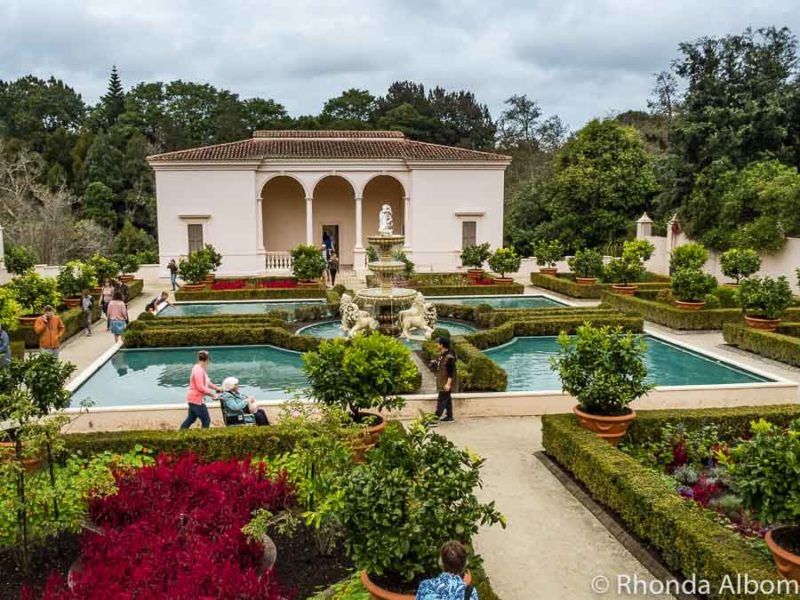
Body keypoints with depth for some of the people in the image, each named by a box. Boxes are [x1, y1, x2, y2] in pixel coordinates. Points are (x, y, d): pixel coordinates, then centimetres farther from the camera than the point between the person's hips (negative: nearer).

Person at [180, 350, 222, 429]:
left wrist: (217, 388, 17)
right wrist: (213, 394, -20)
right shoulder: (198, 370, -20)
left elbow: (206, 383, 22)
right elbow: (200, 387, -25)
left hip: (194, 399, 10)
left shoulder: (201, 369, 12)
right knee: (206, 420, -3)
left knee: (191, 419, 19)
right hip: (196, 399, -10)